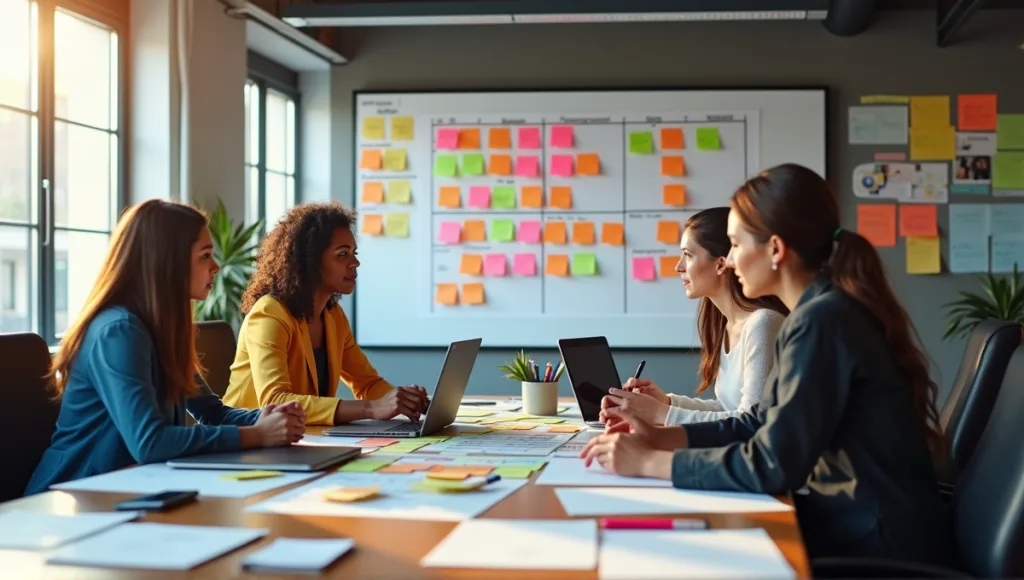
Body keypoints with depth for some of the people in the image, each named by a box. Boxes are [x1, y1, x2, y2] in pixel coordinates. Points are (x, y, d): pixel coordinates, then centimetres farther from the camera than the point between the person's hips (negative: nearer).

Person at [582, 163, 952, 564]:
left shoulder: (823, 320, -22)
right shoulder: (821, 313, 8)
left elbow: (774, 464, -25)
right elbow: (766, 423, 13)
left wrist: (650, 463, -17)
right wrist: (663, 437, 3)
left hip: (878, 549, -8)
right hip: (849, 530, 8)